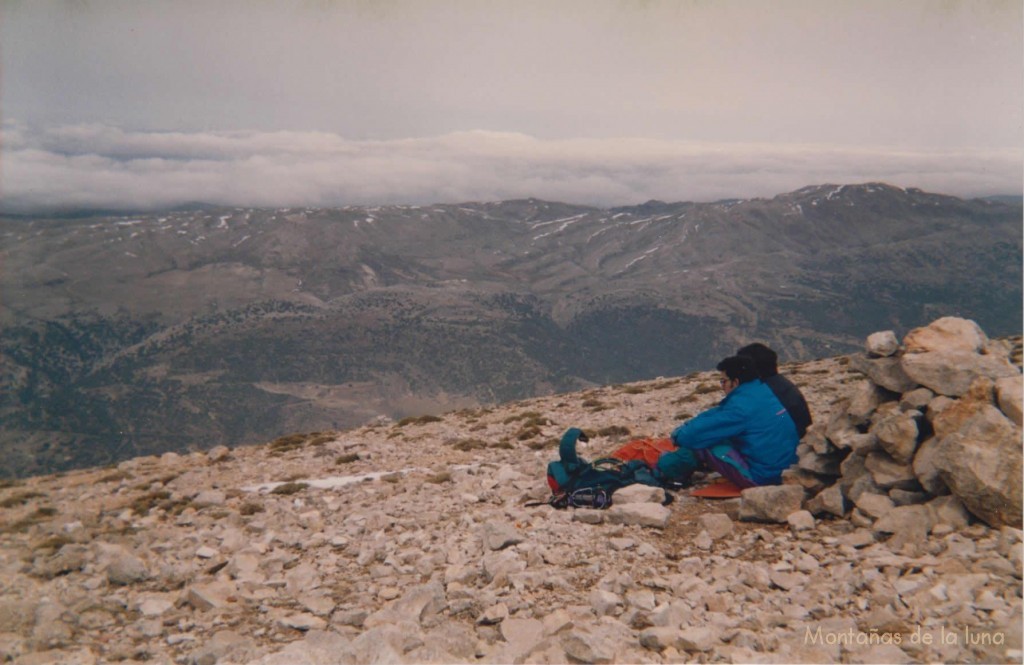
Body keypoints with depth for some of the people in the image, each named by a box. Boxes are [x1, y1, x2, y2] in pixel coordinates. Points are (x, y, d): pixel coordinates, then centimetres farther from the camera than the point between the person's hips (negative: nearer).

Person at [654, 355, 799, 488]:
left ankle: (664, 471, 15)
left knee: (702, 444, -7)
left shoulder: (742, 405, -22)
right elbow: (718, 413, 13)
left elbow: (699, 433, -19)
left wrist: (680, 435, 2)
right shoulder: (763, 390, 7)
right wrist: (686, 427, 7)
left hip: (759, 477, -9)